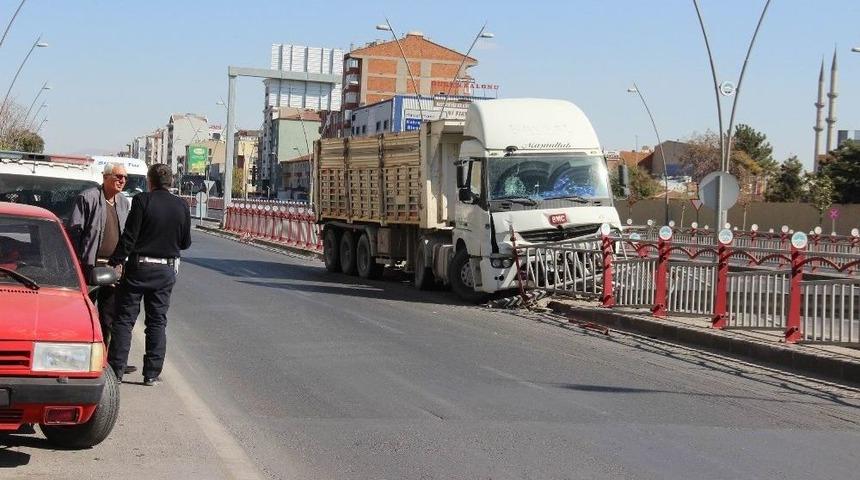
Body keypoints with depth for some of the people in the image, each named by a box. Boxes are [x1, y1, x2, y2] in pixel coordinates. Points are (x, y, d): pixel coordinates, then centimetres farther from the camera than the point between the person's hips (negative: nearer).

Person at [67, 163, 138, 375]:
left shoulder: (124, 203, 14)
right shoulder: (88, 198, -6)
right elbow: (73, 230, -9)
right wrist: (78, 260, -13)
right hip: (90, 265, -7)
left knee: (110, 315, 10)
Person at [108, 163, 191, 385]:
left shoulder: (142, 200, -10)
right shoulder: (181, 206, 2)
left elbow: (129, 236, -13)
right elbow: (185, 242, 8)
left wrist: (115, 261, -7)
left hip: (138, 267, -3)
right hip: (166, 271, 3)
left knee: (124, 319, 5)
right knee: (157, 322, 10)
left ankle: (116, 369, 5)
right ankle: (152, 373, 9)